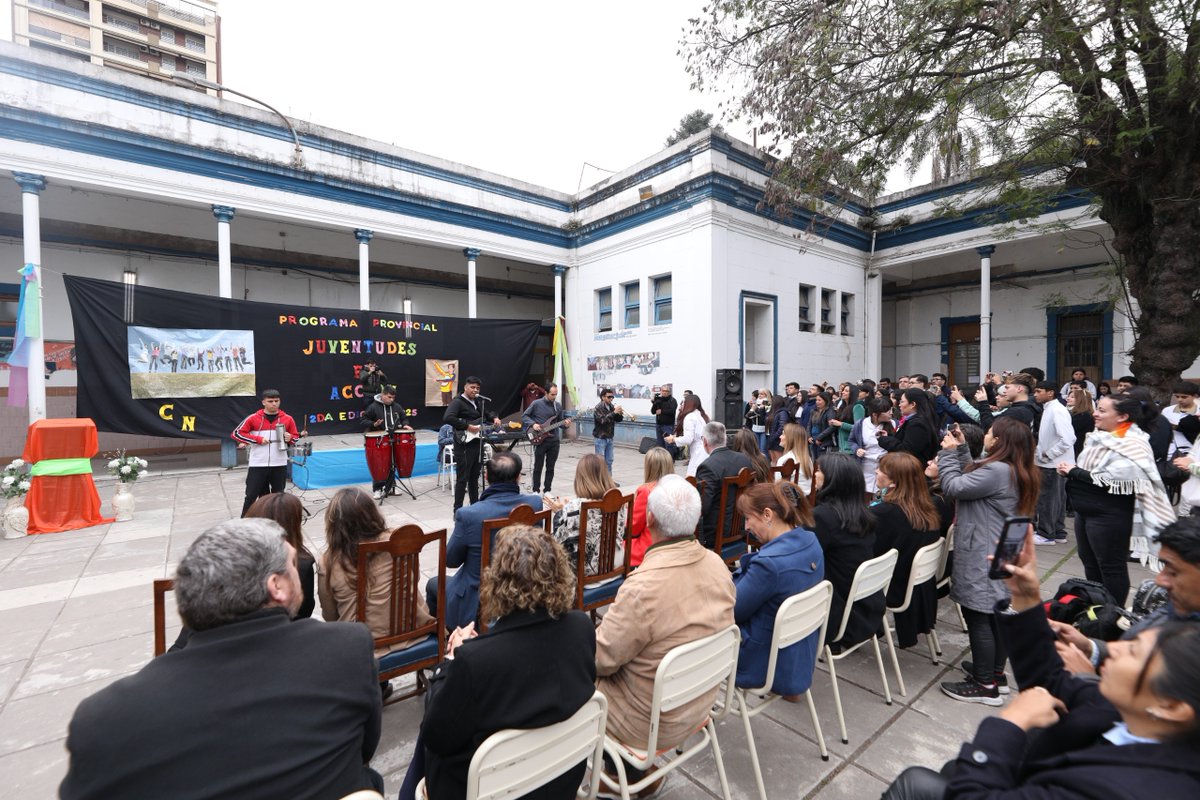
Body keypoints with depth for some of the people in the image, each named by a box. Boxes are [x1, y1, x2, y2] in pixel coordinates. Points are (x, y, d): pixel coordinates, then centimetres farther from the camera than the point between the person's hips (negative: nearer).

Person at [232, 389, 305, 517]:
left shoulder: (287, 419, 2)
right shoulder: (253, 418, -3)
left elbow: (295, 436, 12)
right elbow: (236, 433, 0)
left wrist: (290, 438, -12)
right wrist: (258, 439, -10)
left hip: (280, 465, 2)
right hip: (258, 465, -2)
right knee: (251, 495, 4)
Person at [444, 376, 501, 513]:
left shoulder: (479, 401, 13)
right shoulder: (458, 402, -11)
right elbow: (447, 418, -28)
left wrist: (494, 418, 8)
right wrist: (468, 426, -24)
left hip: (478, 444, 8)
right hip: (464, 445, -8)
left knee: (474, 477, 16)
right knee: (462, 479, -4)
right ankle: (458, 511, 3)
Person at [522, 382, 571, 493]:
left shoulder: (558, 405, 7)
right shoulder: (536, 404, -6)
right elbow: (524, 416, 1)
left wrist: (565, 423, -8)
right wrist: (533, 424, -15)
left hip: (554, 440, 4)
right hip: (540, 440, -4)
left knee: (550, 467, 9)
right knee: (538, 467, 3)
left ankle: (547, 490, 19)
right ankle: (536, 491, 16)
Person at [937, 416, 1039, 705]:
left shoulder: (997, 471, -24)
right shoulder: (1015, 471, 9)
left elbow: (954, 487, -21)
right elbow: (972, 478, 16)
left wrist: (948, 452, -9)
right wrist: (962, 449, 13)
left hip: (981, 559, -10)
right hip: (999, 556, 10)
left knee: (978, 618, 0)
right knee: (996, 615, 19)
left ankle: (985, 687, 11)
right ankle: (995, 673, 33)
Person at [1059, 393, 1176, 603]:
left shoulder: (1132, 445, -17)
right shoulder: (1099, 437, 7)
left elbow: (1109, 481, -25)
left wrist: (1073, 472, -15)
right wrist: (1070, 470, -2)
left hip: (1110, 516, -8)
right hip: (1085, 510, 8)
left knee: (1111, 567, 7)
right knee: (1089, 562, 19)